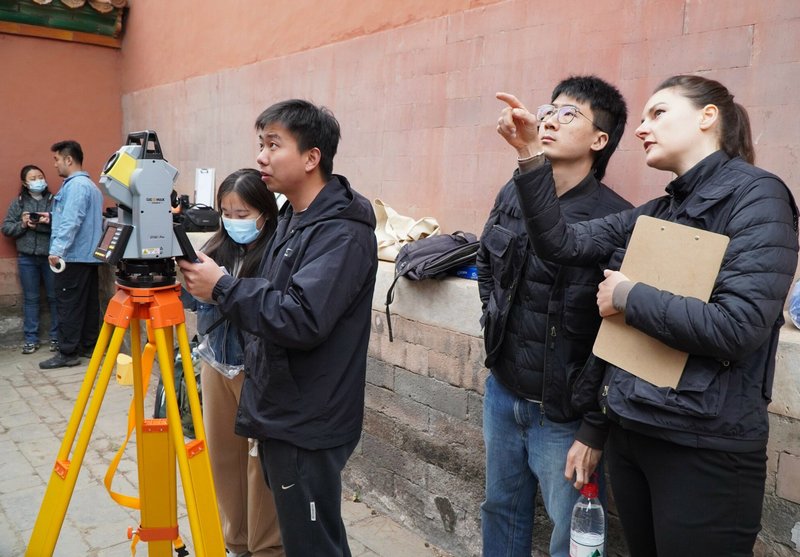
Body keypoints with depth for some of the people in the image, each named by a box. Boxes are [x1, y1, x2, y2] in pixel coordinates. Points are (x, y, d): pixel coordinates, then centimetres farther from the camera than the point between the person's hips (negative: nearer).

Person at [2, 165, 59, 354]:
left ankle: (56, 337, 13)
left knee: (55, 297, 3)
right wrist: (22, 225, -9)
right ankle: (31, 339, 15)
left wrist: (51, 221, -23)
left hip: (52, 256, -2)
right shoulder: (18, 203, 9)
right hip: (27, 258, 2)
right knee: (30, 298, 8)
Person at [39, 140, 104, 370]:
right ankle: (88, 346, 18)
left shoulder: (75, 185, -14)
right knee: (88, 304, 11)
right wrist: (53, 218, 24)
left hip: (73, 257, -10)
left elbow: (71, 222, -23)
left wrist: (57, 250, -25)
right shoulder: (90, 185, 18)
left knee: (68, 305, -5)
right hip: (89, 255, 10)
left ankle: (68, 353, -2)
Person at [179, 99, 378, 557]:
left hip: (307, 426, -9)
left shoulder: (343, 232, -19)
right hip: (280, 413, 9)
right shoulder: (293, 216, 11)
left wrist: (222, 287, -21)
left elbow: (302, 320, -28)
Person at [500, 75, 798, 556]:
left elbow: (735, 328, -23)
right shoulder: (656, 212, 10)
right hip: (629, 427, 7)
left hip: (703, 444, -7)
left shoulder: (755, 194, -12)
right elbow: (562, 243, 0)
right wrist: (531, 156, -8)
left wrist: (627, 295, -13)